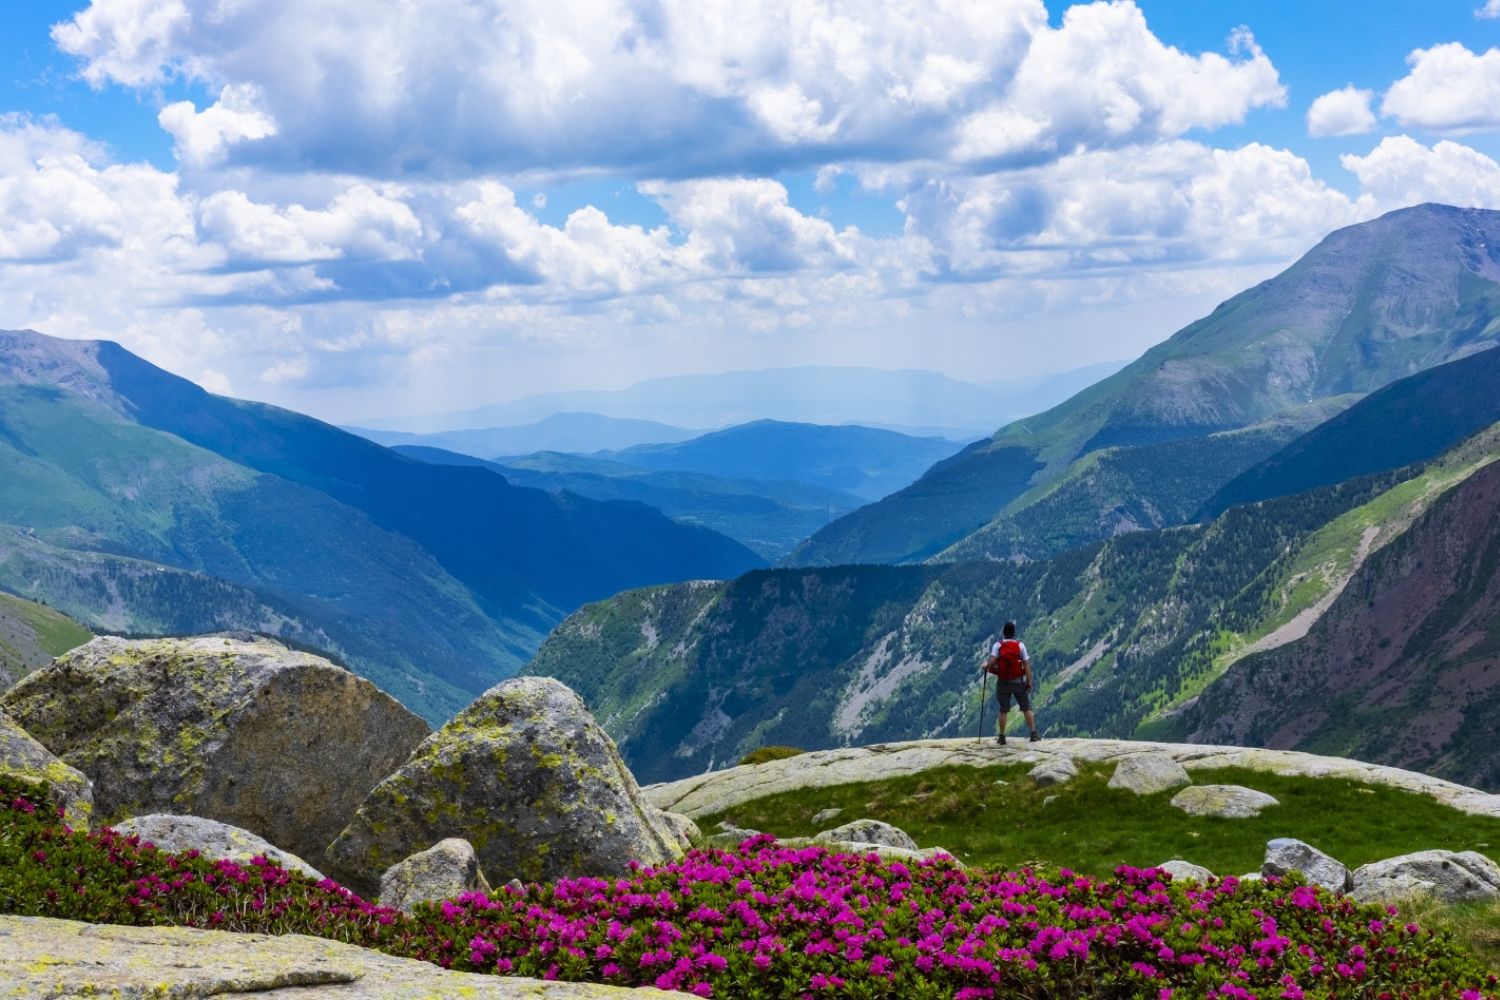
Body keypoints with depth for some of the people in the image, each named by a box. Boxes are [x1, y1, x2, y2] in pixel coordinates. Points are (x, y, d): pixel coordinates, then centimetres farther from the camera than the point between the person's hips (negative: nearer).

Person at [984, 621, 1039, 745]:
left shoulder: (998, 646, -8)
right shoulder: (1020, 645, -6)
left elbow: (992, 661, -20)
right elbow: (1026, 665, -8)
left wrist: (986, 666, 3)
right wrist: (1029, 682, -3)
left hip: (1003, 682, 0)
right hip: (1019, 682, 0)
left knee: (1003, 710, 8)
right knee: (1026, 708, 8)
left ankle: (1001, 737, 10)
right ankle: (1034, 733, 6)